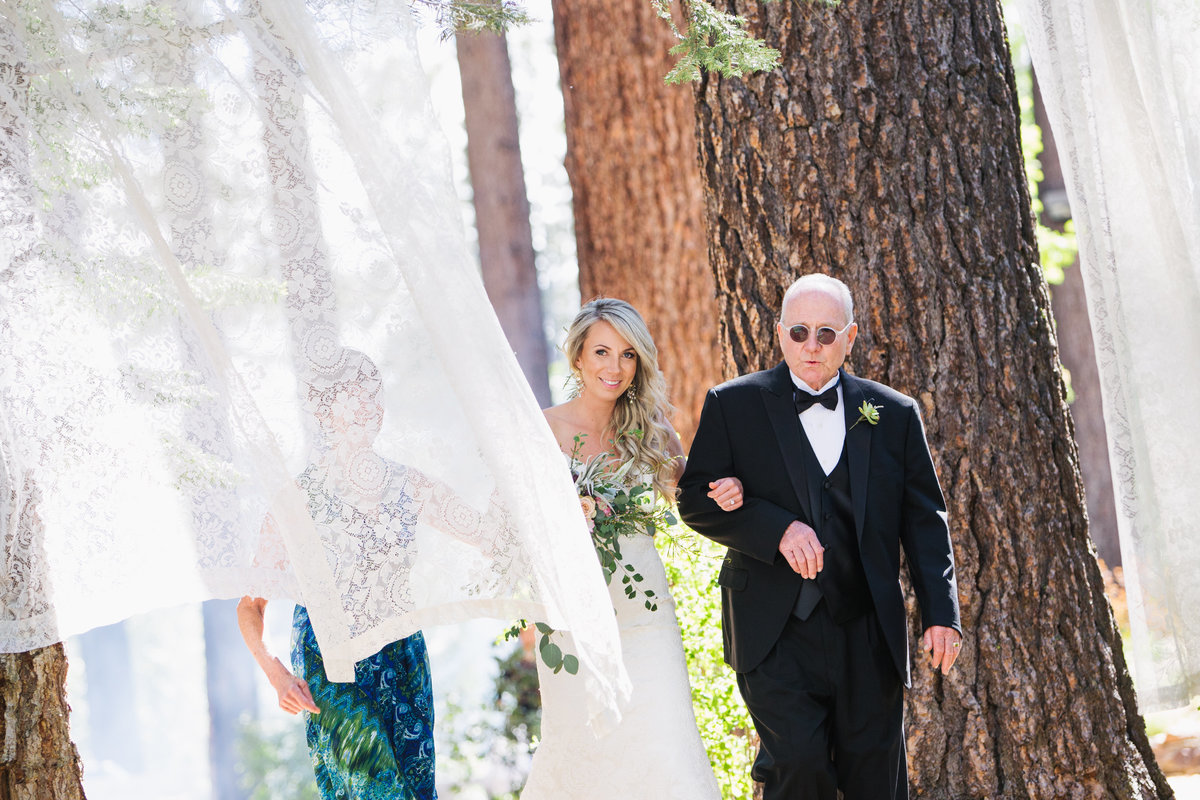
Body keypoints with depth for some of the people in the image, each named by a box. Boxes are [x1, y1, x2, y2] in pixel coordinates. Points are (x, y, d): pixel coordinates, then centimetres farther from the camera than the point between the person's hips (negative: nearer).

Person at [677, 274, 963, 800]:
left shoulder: (894, 414, 8)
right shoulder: (734, 406, 2)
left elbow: (924, 520, 9)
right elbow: (696, 499, -1)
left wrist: (941, 613, -2)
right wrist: (778, 528, -17)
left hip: (868, 636, 2)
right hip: (776, 633, -2)